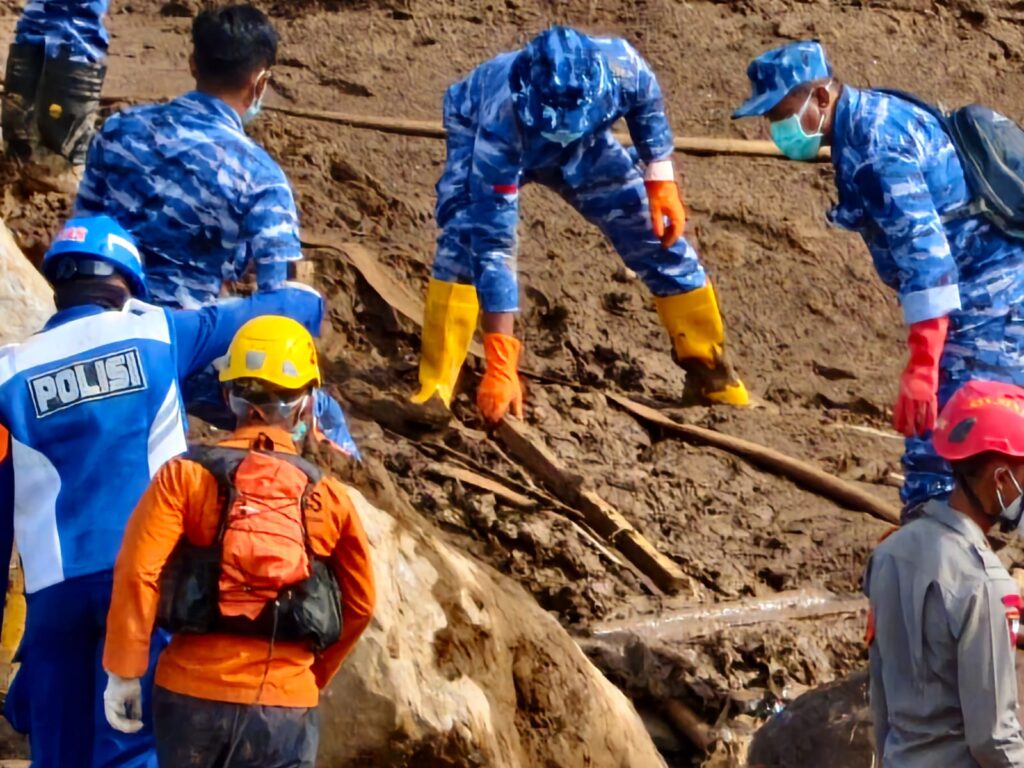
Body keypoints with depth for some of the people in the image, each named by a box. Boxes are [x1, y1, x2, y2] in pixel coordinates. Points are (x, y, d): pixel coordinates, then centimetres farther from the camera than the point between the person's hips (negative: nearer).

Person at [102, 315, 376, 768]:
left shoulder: (187, 475, -2)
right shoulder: (329, 497, 5)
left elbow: (137, 572, -11)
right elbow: (359, 604, 12)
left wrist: (123, 671, -5)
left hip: (192, 694, 0)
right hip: (286, 705, 0)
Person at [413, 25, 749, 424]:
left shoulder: (620, 66, -40)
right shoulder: (498, 126, -47)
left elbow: (647, 105, -12)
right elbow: (493, 242, -46)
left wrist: (660, 181, -13)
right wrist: (500, 365, -48)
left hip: (584, 141, 3)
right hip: (477, 125, -3)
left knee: (660, 239, -1)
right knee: (468, 236, -29)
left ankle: (709, 370, 16)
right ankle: (436, 388, -23)